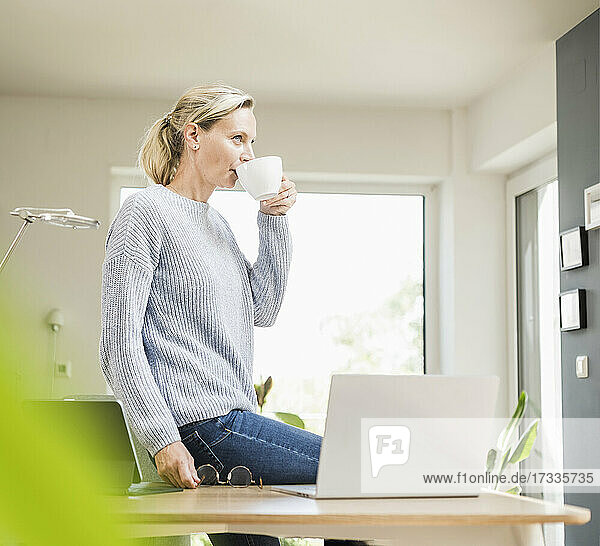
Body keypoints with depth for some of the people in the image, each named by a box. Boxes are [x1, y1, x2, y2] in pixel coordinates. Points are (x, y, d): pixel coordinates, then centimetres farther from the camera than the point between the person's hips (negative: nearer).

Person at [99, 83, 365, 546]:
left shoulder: (217, 223, 22)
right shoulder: (146, 212, -5)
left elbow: (264, 310, 18)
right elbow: (120, 344, -12)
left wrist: (274, 221, 11)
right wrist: (162, 439, -20)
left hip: (234, 417, 9)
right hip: (201, 422, -9)